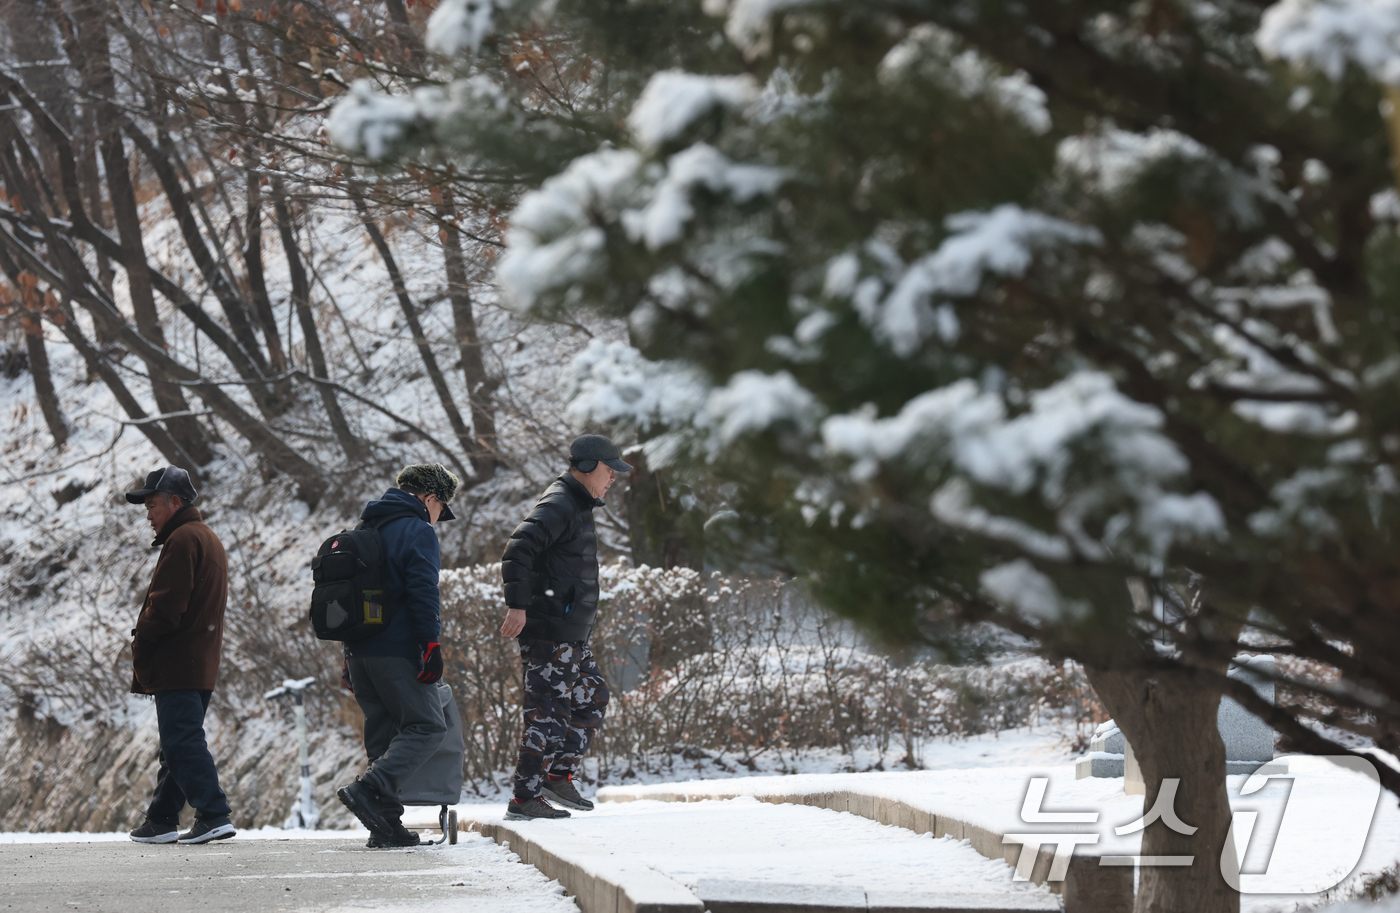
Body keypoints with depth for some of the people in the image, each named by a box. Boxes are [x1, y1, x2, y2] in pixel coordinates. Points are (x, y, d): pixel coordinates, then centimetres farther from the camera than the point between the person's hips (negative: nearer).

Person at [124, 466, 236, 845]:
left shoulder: (183, 540, -11)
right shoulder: (210, 540, 22)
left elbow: (165, 605, -19)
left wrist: (140, 644, -8)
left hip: (176, 664, -10)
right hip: (202, 665, 10)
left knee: (182, 743, -12)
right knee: (179, 744, 12)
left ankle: (214, 815, -17)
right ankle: (162, 821, 17)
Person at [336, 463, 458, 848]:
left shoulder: (366, 530, 21)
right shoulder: (418, 531, -5)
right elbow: (423, 593, -17)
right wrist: (431, 644, -18)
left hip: (360, 650, 9)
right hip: (398, 650, -8)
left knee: (383, 731, 11)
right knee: (427, 726, -6)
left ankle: (386, 824, 5)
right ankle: (368, 790, -25)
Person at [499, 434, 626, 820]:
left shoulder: (578, 507, 19)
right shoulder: (557, 506, -14)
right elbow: (518, 548, -26)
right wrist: (517, 604, -32)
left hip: (570, 635, 10)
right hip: (548, 630, -10)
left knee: (593, 698, 15)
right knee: (548, 709, -9)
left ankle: (559, 775, 16)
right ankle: (525, 798, -7)